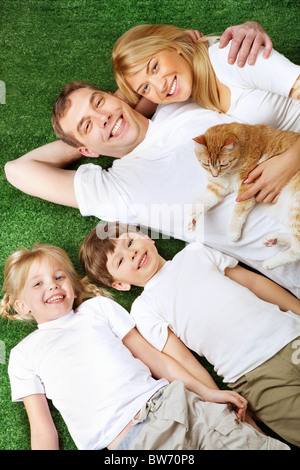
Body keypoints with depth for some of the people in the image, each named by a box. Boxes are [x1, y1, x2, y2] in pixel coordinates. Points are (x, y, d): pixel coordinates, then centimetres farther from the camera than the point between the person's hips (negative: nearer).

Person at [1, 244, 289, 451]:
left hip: (172, 401, 3)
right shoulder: (23, 354, 13)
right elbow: (43, 429, 9)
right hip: (127, 442, -2)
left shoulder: (98, 306, 17)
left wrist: (206, 391, 6)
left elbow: (152, 356, 13)